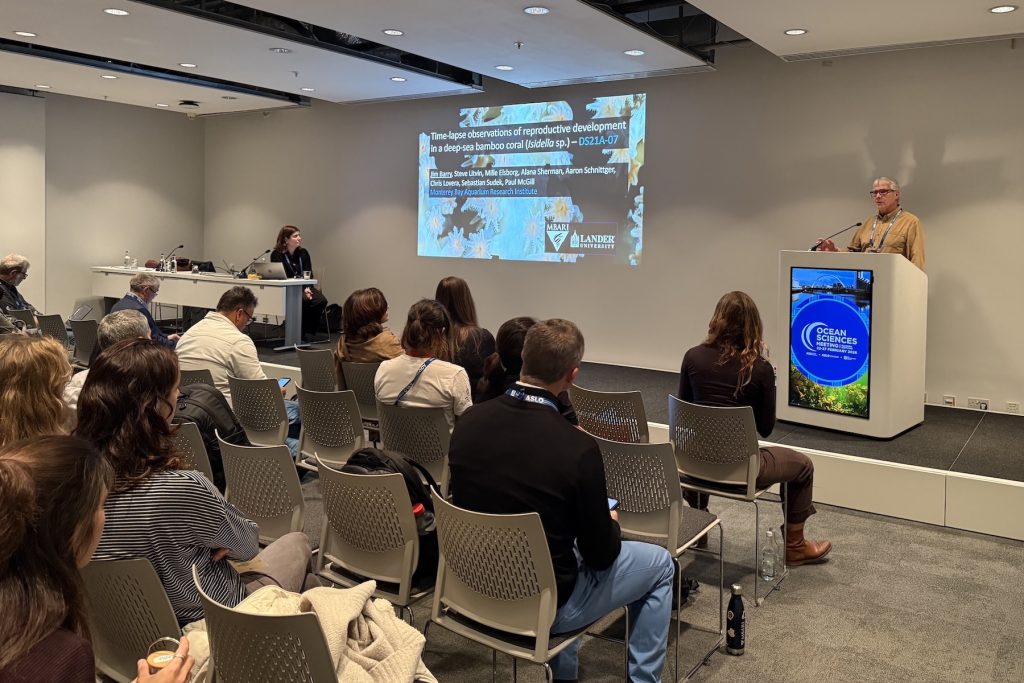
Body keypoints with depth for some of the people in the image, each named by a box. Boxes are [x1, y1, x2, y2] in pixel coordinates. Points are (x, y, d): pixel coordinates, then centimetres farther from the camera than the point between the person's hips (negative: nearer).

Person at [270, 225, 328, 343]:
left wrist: (308, 288, -15)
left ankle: (312, 331, -12)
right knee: (305, 300, -33)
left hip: (304, 287, 5)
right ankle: (303, 333, -17)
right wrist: (302, 290, -21)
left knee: (321, 300, -23)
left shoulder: (303, 253, 12)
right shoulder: (277, 255, -4)